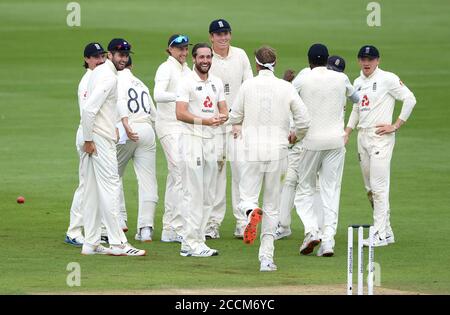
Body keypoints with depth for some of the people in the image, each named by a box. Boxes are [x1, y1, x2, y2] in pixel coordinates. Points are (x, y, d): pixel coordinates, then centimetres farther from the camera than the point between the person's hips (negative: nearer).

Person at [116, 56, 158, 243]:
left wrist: (126, 124, -25)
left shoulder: (117, 78, 4)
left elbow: (121, 100, -16)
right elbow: (154, 114, 19)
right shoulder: (141, 84, 22)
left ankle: (119, 218, 6)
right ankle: (146, 228, -7)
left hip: (126, 131, -5)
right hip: (147, 130, 5)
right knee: (147, 180, 1)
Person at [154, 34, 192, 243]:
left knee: (174, 177, 11)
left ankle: (169, 229, 16)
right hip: (169, 127, -9)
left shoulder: (186, 70, 15)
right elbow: (158, 95, -27)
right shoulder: (166, 69, -10)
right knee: (181, 173, -15)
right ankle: (177, 228, -16)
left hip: (184, 126, 9)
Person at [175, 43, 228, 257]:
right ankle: (190, 243, -11)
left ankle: (197, 240, 13)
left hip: (210, 140, 7)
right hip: (192, 139, -7)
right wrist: (203, 120, -29)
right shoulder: (187, 82, -7)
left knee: (208, 196, 8)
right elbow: (180, 113, -16)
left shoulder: (217, 83, 15)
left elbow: (224, 110, 14)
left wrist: (222, 117, -11)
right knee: (193, 193, -11)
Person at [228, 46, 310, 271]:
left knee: (247, 197, 9)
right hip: (278, 151, 1)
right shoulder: (286, 88, -1)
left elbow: (234, 118, 6)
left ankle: (251, 212, -28)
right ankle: (266, 257, 4)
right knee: (272, 206, 9)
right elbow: (304, 120, -2)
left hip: (253, 151, -1)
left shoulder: (247, 86, -2)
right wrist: (297, 135, 20)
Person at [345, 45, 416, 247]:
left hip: (381, 137, -8)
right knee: (370, 188, 9)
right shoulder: (357, 83, 15)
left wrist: (396, 126, -12)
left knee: (379, 186, -12)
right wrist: (346, 133, 15)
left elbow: (410, 99, -10)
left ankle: (380, 235, -11)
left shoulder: (387, 79, -7)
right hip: (362, 137, 8)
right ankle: (387, 231, 17)